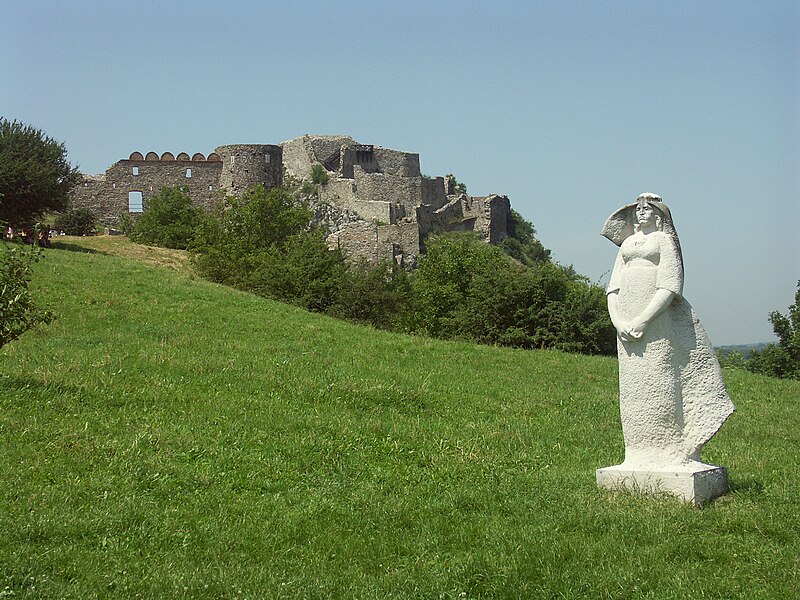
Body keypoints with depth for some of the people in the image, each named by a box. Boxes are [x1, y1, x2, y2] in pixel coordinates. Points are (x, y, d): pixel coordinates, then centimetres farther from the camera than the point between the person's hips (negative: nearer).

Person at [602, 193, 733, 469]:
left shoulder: (663, 239, 4)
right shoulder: (627, 243, 21)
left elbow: (669, 286, -8)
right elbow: (613, 287, 16)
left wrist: (643, 319, -17)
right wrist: (618, 320, -2)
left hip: (656, 317, -6)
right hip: (627, 320, 6)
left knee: (658, 382, -9)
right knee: (632, 386, 3)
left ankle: (669, 451, -7)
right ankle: (641, 454, 6)